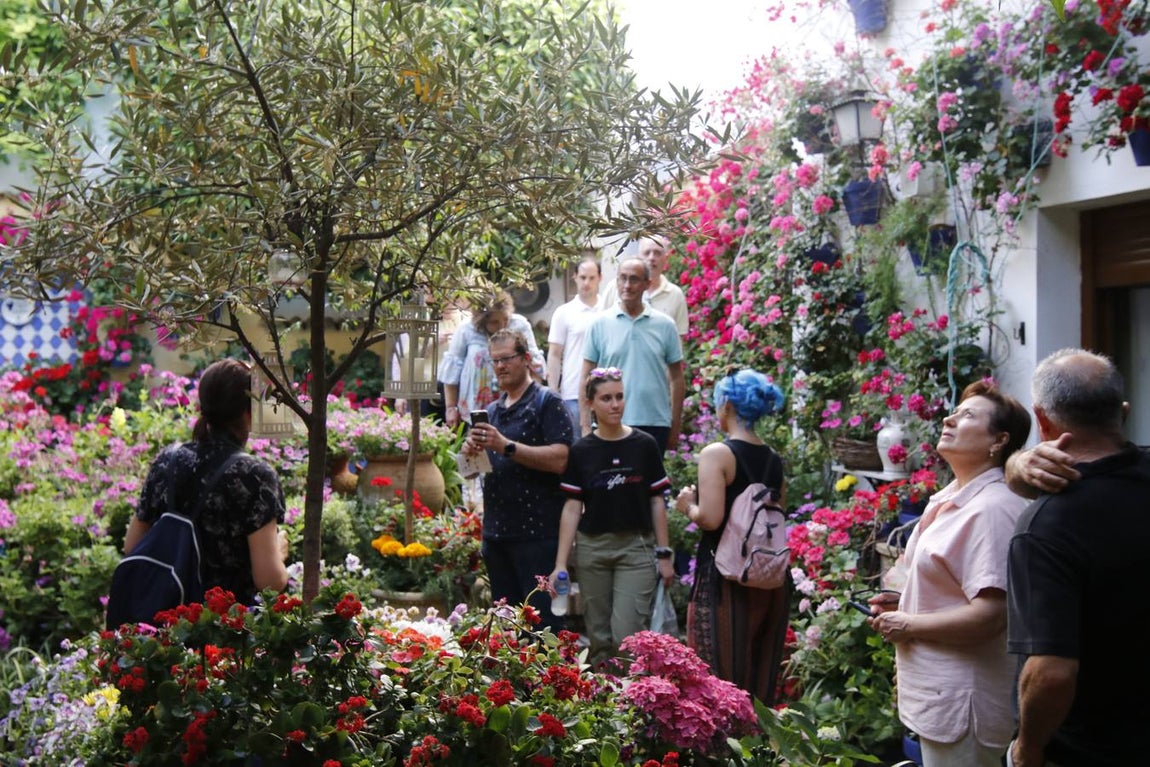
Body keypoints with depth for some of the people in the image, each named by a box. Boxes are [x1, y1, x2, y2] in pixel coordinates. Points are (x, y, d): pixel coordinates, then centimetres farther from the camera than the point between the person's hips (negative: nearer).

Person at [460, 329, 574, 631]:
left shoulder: (547, 402, -5)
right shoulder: (491, 411, 18)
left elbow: (558, 460, -18)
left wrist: (506, 446, -20)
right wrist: (471, 450, -1)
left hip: (537, 532, -7)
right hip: (496, 531, 7)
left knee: (543, 622, -5)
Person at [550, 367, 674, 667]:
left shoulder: (644, 445, 1)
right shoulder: (581, 451, 3)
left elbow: (657, 502, 4)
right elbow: (572, 508, 3)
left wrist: (664, 554, 2)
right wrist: (560, 564, -2)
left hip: (636, 548, -2)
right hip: (592, 548, 2)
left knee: (627, 636, -11)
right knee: (599, 637, 8)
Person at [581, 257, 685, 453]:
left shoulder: (665, 325, 4)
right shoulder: (600, 323, 2)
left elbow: (677, 378, 8)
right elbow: (586, 378, 3)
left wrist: (675, 427, 4)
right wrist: (585, 426, -3)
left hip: (655, 424, 1)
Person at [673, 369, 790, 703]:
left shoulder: (717, 454, -12)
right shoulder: (774, 460, 9)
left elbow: (710, 518, -21)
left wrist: (688, 506, -1)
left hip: (725, 576, -7)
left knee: (718, 675, 2)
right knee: (760, 670, 16)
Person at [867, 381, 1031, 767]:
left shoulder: (992, 508, -20)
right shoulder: (949, 499, 11)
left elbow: (990, 614, -27)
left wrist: (908, 625, -16)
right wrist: (902, 605, 9)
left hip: (963, 701, -10)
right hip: (940, 692, 10)